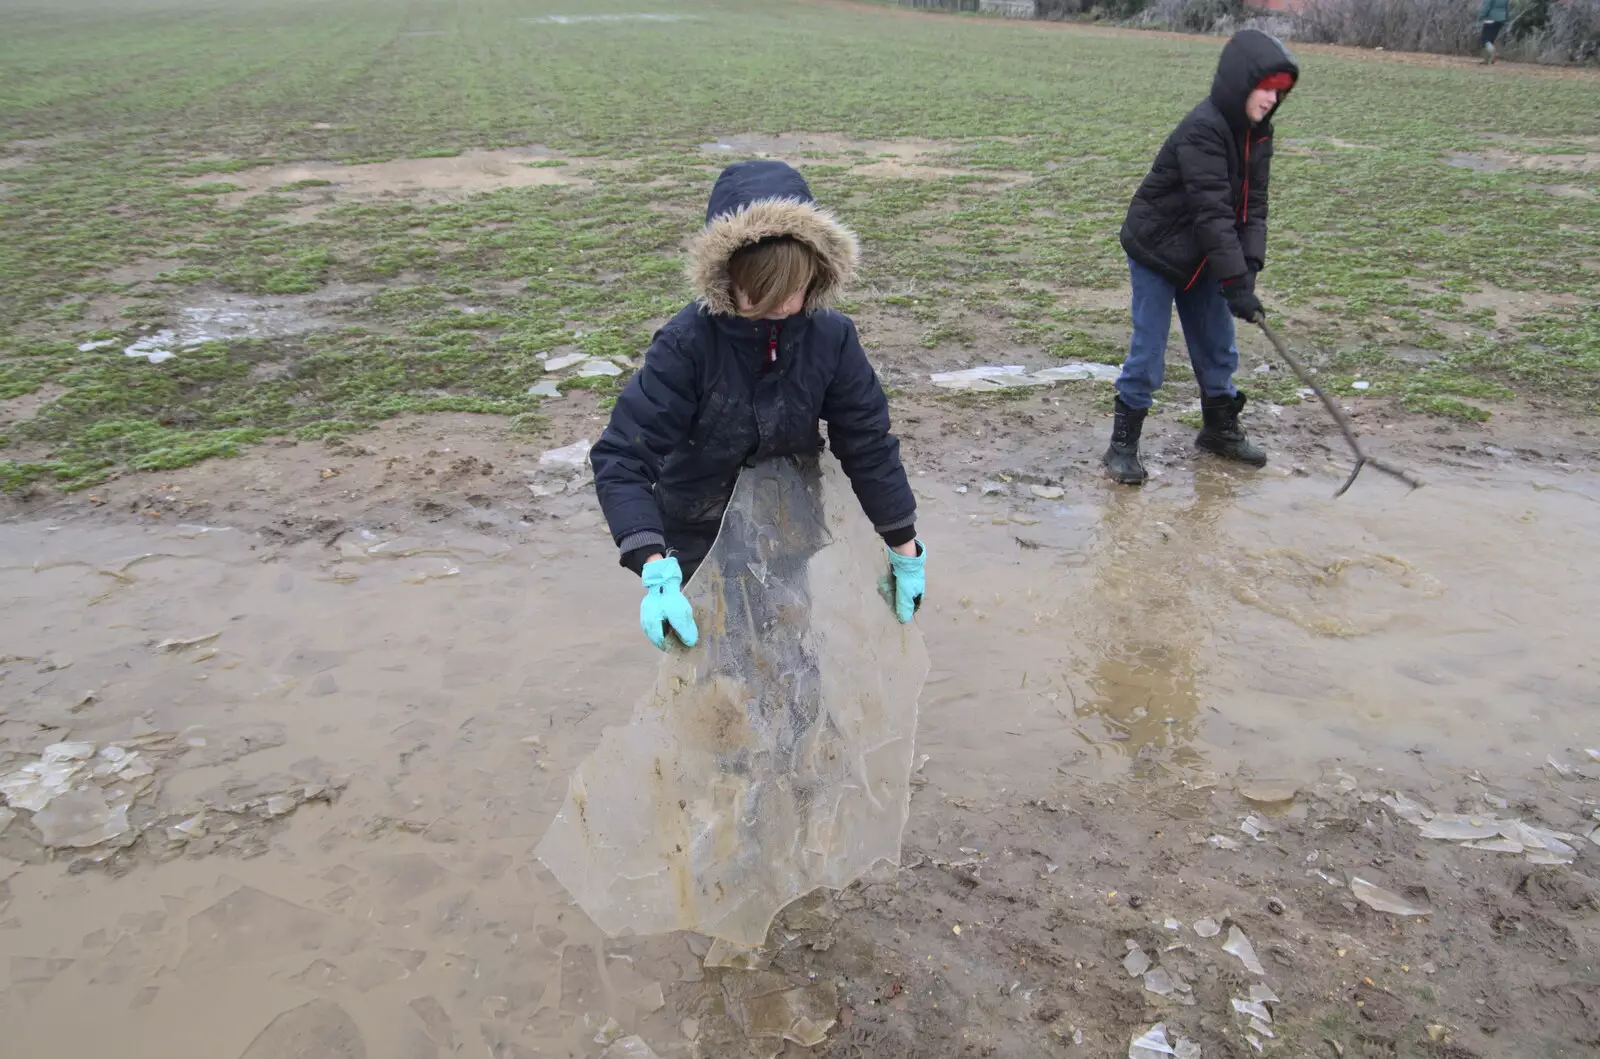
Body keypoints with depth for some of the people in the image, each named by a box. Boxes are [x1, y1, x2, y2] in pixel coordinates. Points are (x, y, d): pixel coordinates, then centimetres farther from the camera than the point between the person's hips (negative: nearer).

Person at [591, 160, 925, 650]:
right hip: (698, 543, -2)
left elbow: (868, 444, -11)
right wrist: (656, 571, -42)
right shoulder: (687, 344, -28)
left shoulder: (830, 337, -19)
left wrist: (906, 553, -7)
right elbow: (622, 457, -31)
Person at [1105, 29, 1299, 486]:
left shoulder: (1257, 133, 0)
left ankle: (1220, 428, 31)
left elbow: (1253, 203, -2)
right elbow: (1212, 212, -32)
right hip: (1157, 251, -8)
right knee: (1148, 352, -6)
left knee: (1218, 346, 14)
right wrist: (1236, 282, -34)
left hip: (1202, 258, 8)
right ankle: (1123, 443, 5)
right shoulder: (1202, 130, -26)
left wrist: (1250, 264, -17)